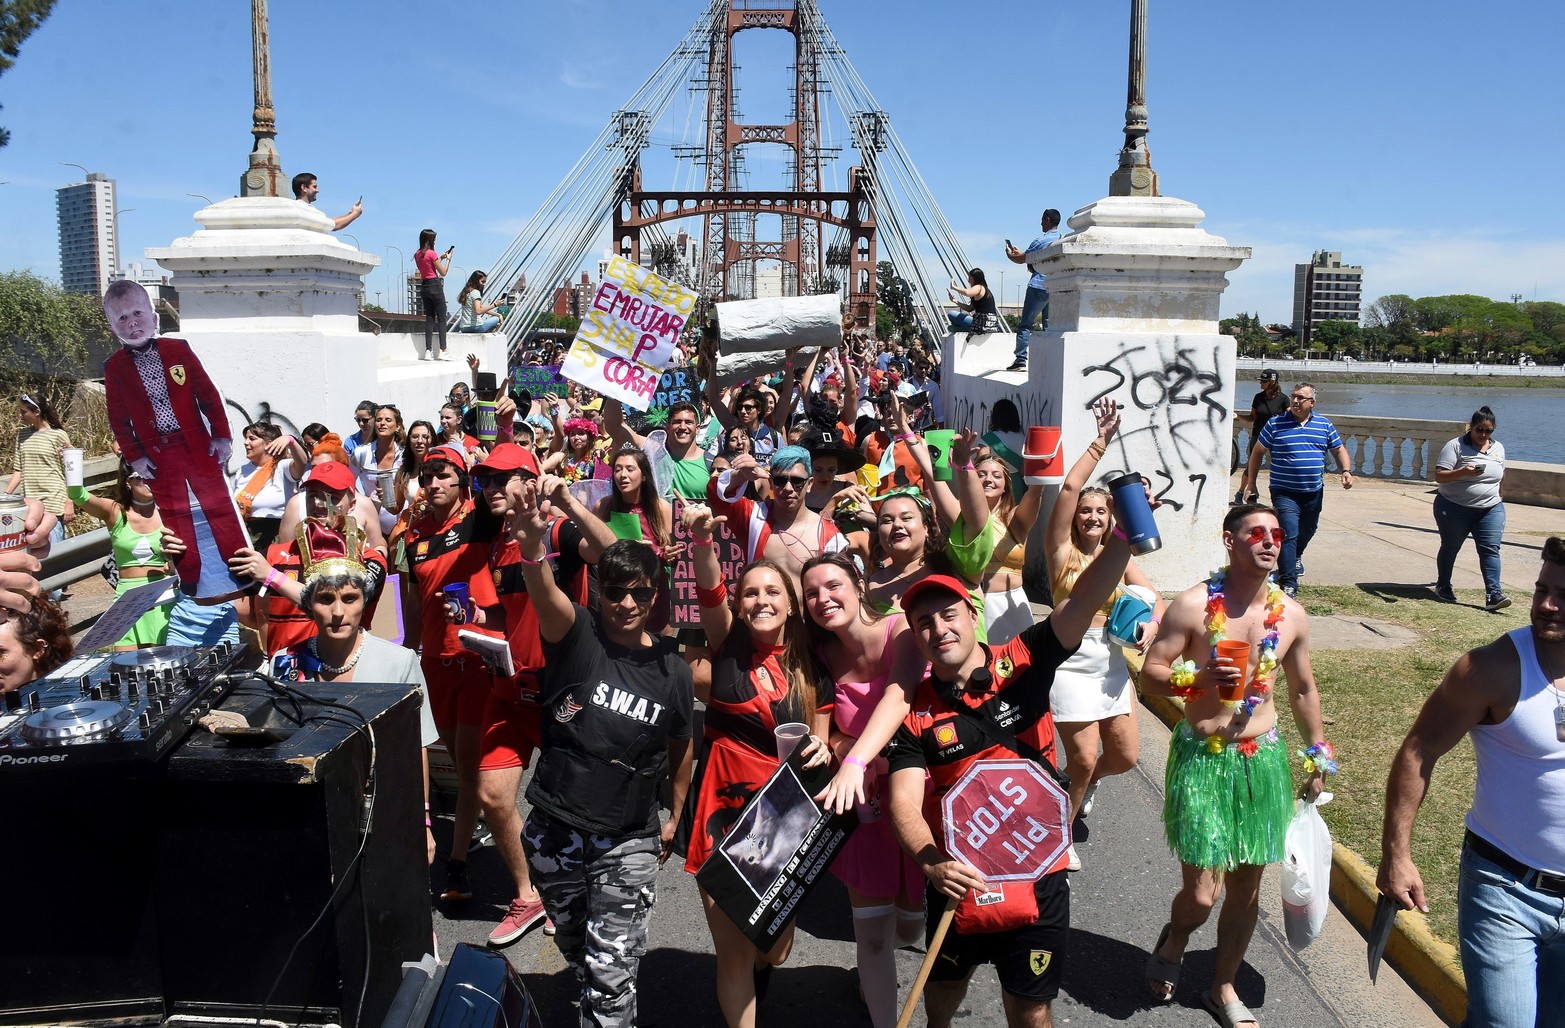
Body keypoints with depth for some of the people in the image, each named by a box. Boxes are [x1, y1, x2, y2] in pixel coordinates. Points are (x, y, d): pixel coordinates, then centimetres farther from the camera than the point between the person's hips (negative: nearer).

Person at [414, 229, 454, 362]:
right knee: (442, 319, -3)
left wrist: (441, 257, 19)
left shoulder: (417, 254, 8)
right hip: (435, 285, -7)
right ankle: (442, 351, -8)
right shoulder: (431, 253, -14)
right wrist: (448, 259, 2)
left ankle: (428, 351, 4)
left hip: (424, 286, 7)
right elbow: (443, 272, -10)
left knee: (429, 318, 9)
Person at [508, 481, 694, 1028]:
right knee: (577, 954, 22)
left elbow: (679, 746, 11)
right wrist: (533, 548, -55)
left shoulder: (672, 669, -5)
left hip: (629, 841, -1)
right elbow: (547, 598, -34)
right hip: (555, 831, 1)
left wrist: (675, 816, 17)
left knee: (611, 971, -6)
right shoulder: (577, 635, -11)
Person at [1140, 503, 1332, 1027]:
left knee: (1246, 885, 12)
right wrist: (1198, 679, -25)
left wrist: (1315, 758, 19)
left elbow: (1303, 690, 16)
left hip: (1263, 760, 4)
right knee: (1201, 894, -6)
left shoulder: (1291, 614, 3)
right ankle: (1174, 940, 30)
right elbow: (1150, 671, -8)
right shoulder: (1194, 605, -11)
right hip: (1202, 759, -4)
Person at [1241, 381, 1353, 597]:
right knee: (1289, 533, -16)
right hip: (1284, 492, -4)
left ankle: (1296, 557, 53)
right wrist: (1251, 483, 2)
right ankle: (1288, 581, -14)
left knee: (1307, 530, 21)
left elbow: (1339, 450, 16)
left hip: (1314, 492, 4)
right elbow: (1257, 452, 4)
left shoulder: (1324, 424, 6)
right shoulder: (1275, 424, -3)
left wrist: (1346, 471, -3)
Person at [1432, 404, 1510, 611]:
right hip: (1454, 508, -4)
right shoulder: (1456, 446, -9)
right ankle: (1443, 587, 26)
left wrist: (1496, 494, 20)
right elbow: (1439, 476, -16)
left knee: (1490, 549, -8)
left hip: (1490, 509, 4)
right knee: (1450, 547, 8)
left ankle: (1493, 594, -15)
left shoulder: (1498, 448, 10)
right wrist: (1463, 472, -30)